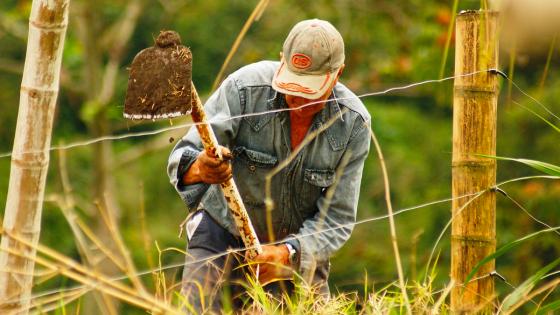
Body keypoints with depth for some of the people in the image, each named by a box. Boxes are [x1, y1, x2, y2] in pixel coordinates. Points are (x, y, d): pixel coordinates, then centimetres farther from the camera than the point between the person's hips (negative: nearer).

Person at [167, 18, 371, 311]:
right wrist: (198, 168, -52)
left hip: (298, 245, 2)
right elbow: (182, 159, -26)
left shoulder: (353, 124, -18)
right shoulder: (244, 89, -24)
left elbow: (336, 218, -16)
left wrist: (287, 254, -35)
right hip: (224, 229, -2)